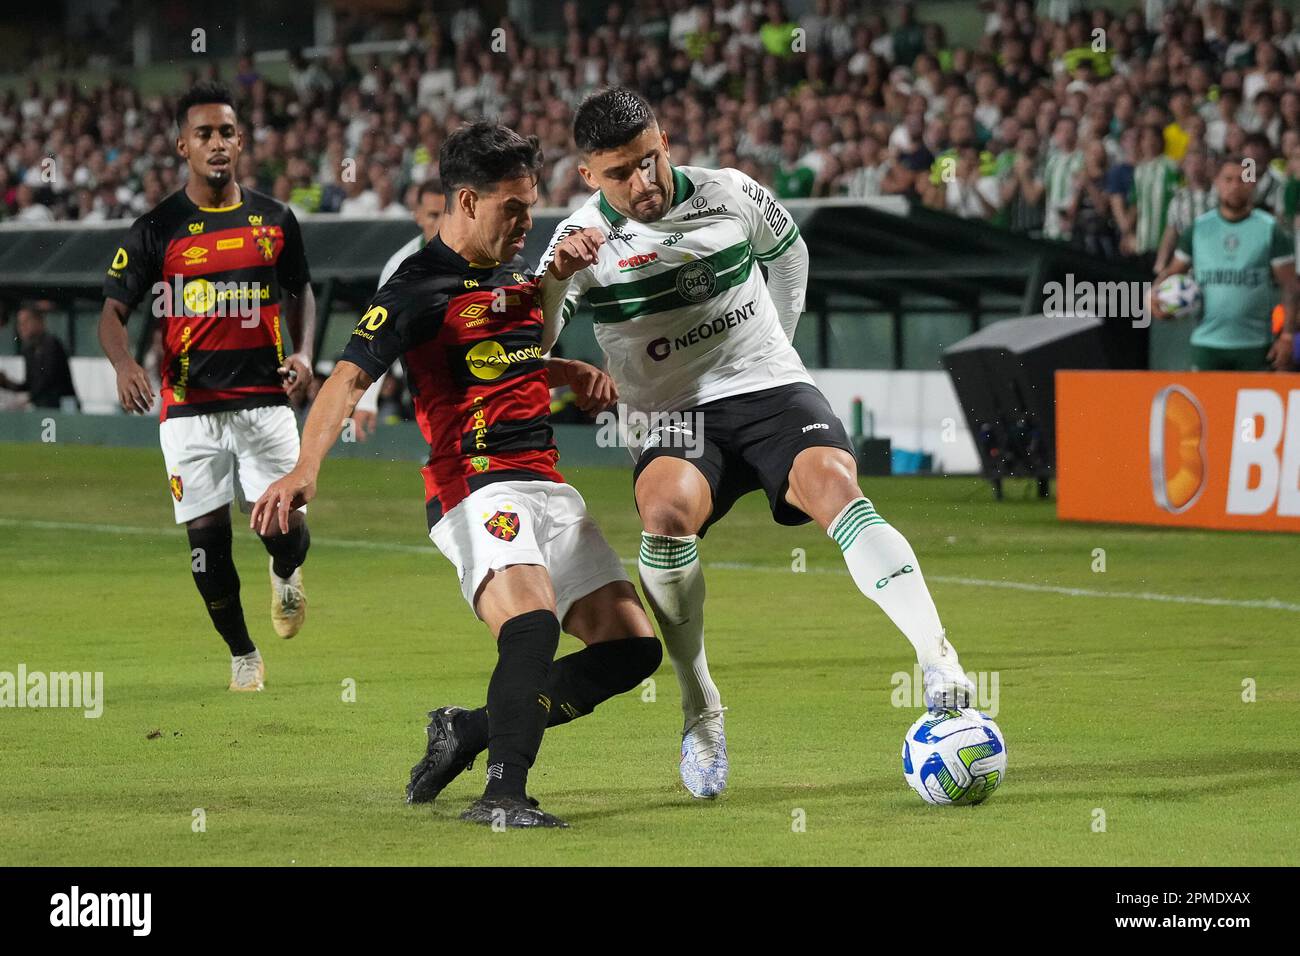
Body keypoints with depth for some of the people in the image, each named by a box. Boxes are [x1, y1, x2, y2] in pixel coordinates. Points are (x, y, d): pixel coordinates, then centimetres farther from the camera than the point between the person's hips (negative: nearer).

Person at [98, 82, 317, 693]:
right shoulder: (157, 228, -1)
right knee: (206, 533, -1)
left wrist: (303, 353, 3)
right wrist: (124, 364, -22)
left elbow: (299, 293, 21)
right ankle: (241, 653, 19)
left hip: (265, 399, 1)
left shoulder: (274, 220, 7)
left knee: (284, 527, -7)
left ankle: (286, 573, 32)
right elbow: (113, 310, -1)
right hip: (190, 407, -1)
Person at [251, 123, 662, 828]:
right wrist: (305, 468, -33)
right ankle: (502, 795, -31)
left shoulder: (516, 272, 19)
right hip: (474, 487, -8)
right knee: (532, 622, -33)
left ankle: (469, 731, 14)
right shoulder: (419, 285, -7)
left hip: (548, 490, 8)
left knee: (631, 647, 3)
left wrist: (575, 374, 16)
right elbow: (350, 376, -17)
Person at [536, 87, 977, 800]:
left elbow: (788, 249, 23)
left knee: (835, 486, -29)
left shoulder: (730, 195, 1)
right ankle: (700, 712, -17)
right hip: (677, 417, -1)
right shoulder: (586, 238, -4)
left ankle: (939, 663, -37)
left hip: (771, 391, 1)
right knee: (668, 513, -33)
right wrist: (556, 275, -29)